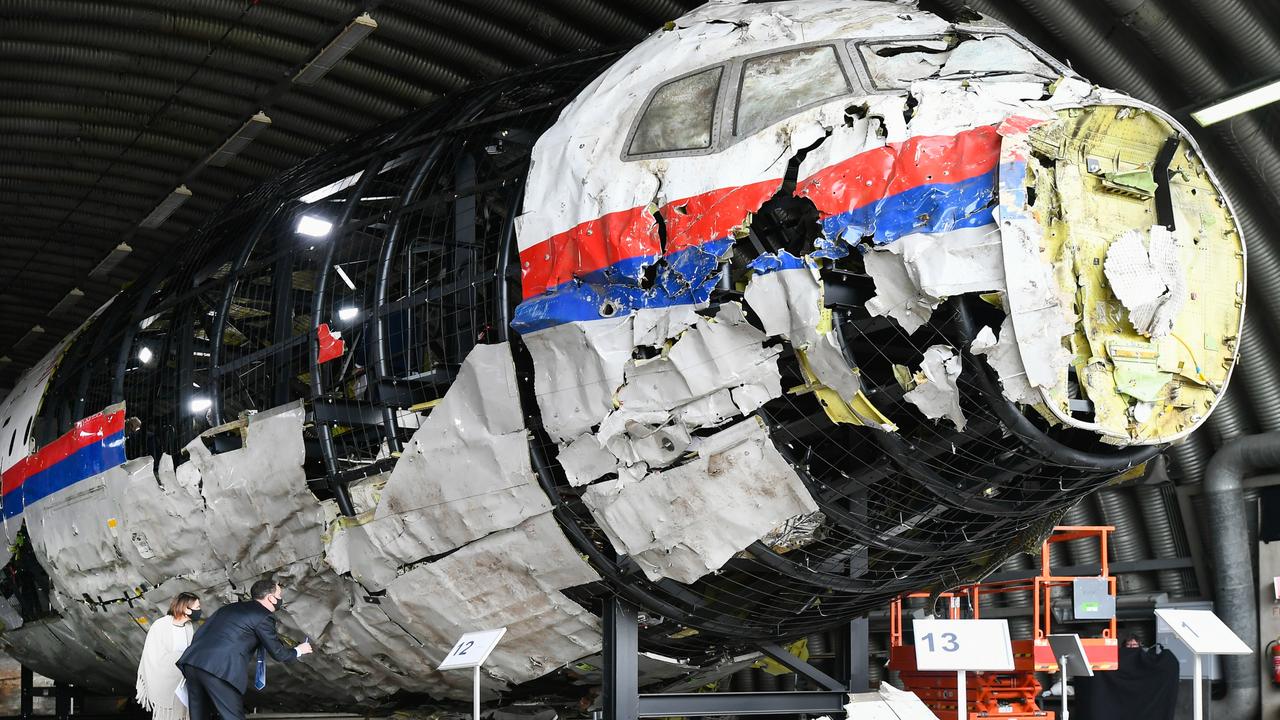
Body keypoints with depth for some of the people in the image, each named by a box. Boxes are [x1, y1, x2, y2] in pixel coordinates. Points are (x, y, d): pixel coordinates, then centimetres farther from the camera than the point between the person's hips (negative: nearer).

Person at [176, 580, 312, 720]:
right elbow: (278, 653, 7)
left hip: (191, 661, 8)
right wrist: (298, 651, 26)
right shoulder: (263, 618, 2)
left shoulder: (230, 608, 25)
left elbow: (200, 632, 24)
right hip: (220, 670, -8)